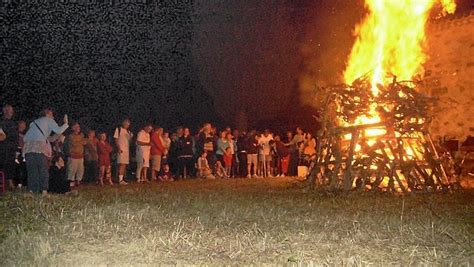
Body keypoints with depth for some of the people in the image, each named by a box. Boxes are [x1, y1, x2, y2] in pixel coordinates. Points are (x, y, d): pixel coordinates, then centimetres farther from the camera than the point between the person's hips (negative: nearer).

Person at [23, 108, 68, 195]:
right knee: (43, 169, 1)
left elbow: (25, 138, 26)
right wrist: (66, 123, 14)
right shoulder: (49, 120, 15)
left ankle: (32, 191, 2)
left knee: (31, 170, 7)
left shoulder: (34, 122, 31)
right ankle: (44, 190, -6)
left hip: (28, 146, 5)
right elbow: (58, 131, 1)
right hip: (40, 146, -5)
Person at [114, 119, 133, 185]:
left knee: (125, 165, 7)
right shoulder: (118, 129, -1)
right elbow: (116, 140, -5)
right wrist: (118, 148, -15)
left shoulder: (128, 131, 17)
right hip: (121, 150, -7)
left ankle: (123, 178, 13)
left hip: (127, 149, 7)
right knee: (122, 164, -13)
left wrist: (131, 136, -5)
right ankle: (120, 180, -13)